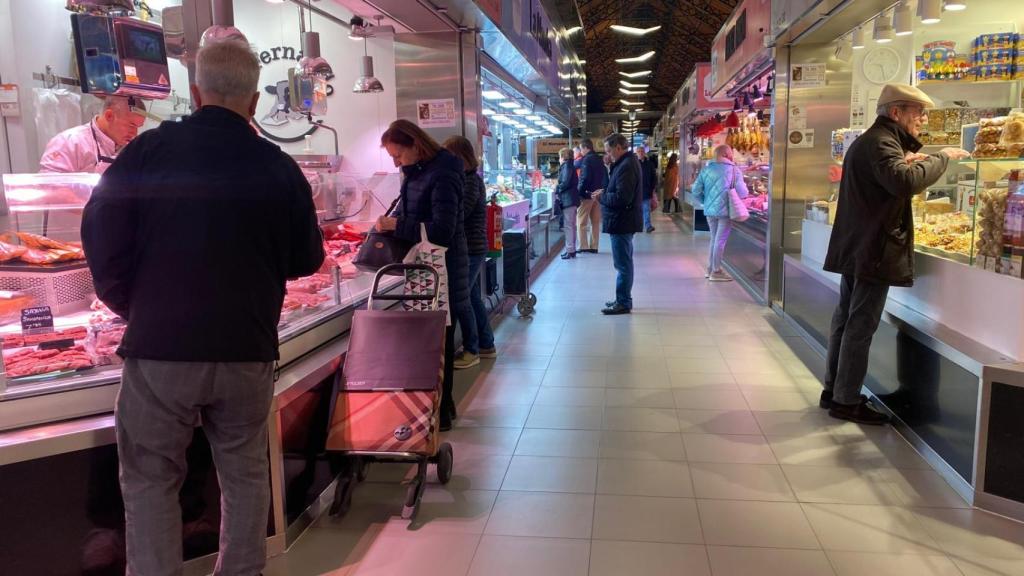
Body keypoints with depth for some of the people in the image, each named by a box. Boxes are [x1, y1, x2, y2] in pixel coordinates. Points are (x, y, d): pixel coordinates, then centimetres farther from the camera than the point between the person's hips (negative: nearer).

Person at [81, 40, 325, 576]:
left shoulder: (149, 150, -4)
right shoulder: (279, 167, -2)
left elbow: (101, 237, -4)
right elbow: (306, 260, 5)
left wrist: (131, 305, 11)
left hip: (159, 349, -1)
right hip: (248, 351, 2)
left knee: (149, 481, 12)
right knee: (244, 475, 17)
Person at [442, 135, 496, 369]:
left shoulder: (471, 180, -16)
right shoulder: (469, 179, 13)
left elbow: (457, 215, -22)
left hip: (471, 250, -10)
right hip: (471, 249, 10)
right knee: (472, 297, 15)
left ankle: (471, 351, 6)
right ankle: (486, 345, 26)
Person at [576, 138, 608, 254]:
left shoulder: (586, 159, -12)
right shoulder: (600, 159, 12)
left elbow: (585, 178, -20)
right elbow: (605, 177, 13)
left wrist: (579, 191, -13)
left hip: (586, 194, -8)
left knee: (581, 222, -1)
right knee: (595, 222, 10)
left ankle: (583, 246, -4)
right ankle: (593, 246, 12)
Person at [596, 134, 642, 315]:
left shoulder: (626, 166, -20)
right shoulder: (627, 162, 13)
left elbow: (621, 198, -27)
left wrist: (602, 196, -13)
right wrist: (605, 193, 4)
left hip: (622, 222, -11)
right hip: (623, 220, 11)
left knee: (623, 264, -4)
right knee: (624, 263, 17)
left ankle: (623, 303, 2)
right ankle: (623, 299, 26)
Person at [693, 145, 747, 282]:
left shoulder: (706, 169, 3)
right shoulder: (733, 170, -8)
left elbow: (696, 191, 2)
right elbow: (742, 192, -9)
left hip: (709, 210, 5)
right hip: (725, 210, -5)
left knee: (714, 239, 18)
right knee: (721, 241, 2)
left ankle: (710, 268, 23)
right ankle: (716, 271, 7)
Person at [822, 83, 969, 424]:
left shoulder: (868, 140, 20)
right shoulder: (882, 142, -14)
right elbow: (906, 182, -32)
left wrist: (904, 162, 14)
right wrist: (942, 158, -18)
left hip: (855, 247, 11)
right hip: (874, 250, -11)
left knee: (846, 319, 13)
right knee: (861, 326, -6)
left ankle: (833, 390, 21)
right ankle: (846, 401, 0)